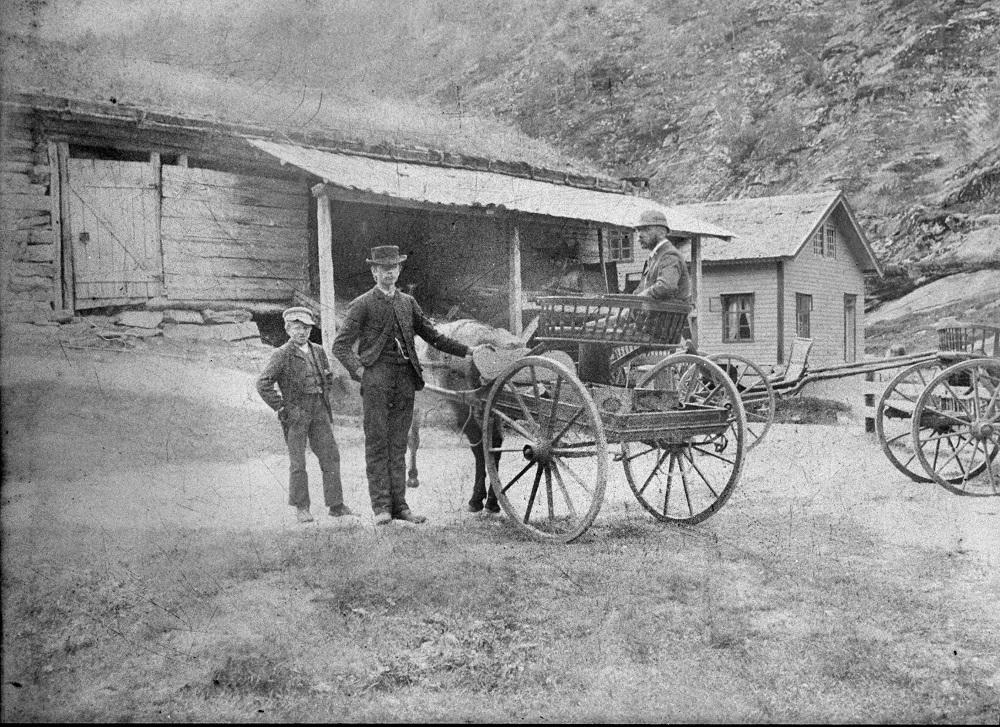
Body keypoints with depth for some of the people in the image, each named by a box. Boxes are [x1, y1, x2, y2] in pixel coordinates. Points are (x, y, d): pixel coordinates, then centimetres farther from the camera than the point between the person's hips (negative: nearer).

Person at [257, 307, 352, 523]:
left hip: (319, 411, 5)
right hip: (296, 414, -5)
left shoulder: (318, 351, 11)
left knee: (330, 456, 2)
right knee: (297, 463, 0)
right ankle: (301, 507, 10)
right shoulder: (282, 355, -6)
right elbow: (263, 383, -12)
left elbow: (328, 379, 26)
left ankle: (336, 505, 8)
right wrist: (282, 407, -13)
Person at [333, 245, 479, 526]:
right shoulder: (362, 304, 3)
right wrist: (358, 369, -14)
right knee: (377, 444, -3)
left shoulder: (408, 302, 17)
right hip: (376, 379, -4)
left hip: (405, 379, 4)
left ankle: (399, 504, 10)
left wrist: (467, 351, 16)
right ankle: (381, 506, -1)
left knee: (398, 445, 7)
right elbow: (340, 345, 0)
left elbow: (433, 336, 22)